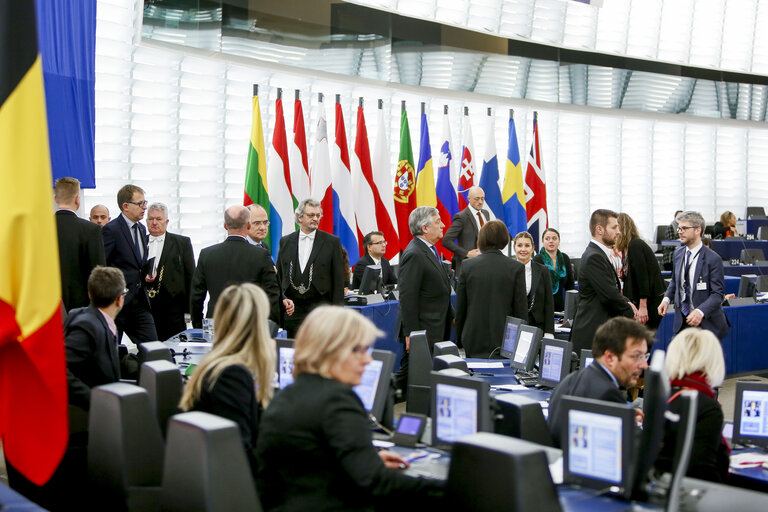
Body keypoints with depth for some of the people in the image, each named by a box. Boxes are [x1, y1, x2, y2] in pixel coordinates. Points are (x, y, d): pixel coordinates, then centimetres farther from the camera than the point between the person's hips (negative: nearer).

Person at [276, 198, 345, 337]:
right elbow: (278, 276, 13)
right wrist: (283, 299, 0)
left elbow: (338, 279, 1)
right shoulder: (285, 242, 11)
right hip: (292, 309, 3)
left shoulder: (332, 242, 3)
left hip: (320, 307, -3)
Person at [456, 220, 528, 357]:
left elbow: (460, 308, 4)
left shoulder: (467, 266, -2)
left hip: (473, 342, 1)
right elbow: (521, 309, -3)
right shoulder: (516, 268, -5)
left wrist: (459, 339, 16)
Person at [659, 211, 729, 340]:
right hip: (682, 321, 5)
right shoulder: (679, 253, 6)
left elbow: (717, 294, -15)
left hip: (706, 323, -5)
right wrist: (666, 299, 1)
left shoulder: (713, 259, -14)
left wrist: (701, 312, -31)